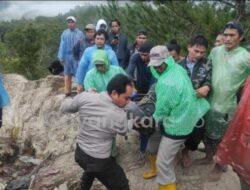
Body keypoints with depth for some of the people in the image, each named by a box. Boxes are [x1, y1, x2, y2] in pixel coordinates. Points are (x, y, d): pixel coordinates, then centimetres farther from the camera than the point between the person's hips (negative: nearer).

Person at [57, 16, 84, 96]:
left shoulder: (80, 33, -2)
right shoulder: (64, 33, 3)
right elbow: (62, 45, 4)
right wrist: (61, 57, 1)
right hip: (67, 56, 3)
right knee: (67, 74, 10)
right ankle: (67, 91, 20)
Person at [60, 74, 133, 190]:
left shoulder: (84, 97, -16)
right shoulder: (120, 116, -24)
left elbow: (64, 108, 2)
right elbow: (123, 132, 0)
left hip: (79, 153, 6)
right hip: (99, 162, -6)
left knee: (90, 170, 39)